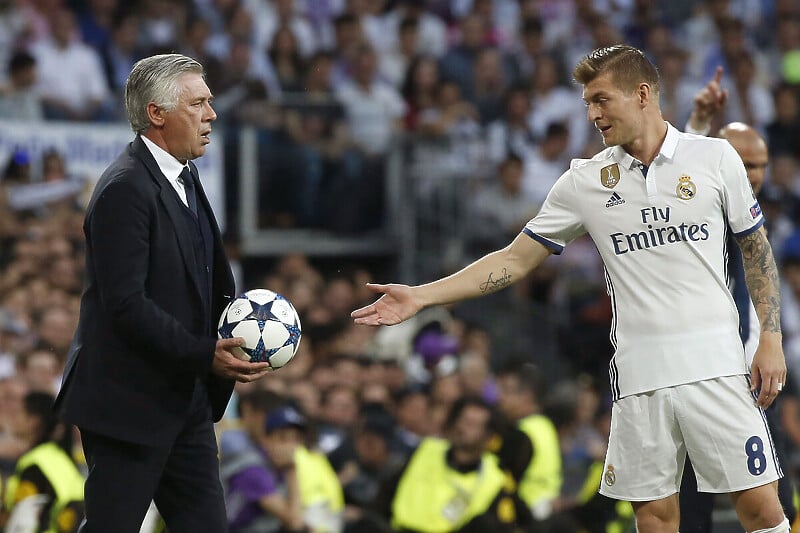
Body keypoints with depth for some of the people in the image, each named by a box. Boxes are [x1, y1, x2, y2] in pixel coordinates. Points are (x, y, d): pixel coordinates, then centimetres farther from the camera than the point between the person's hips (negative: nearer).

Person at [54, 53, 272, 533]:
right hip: (129, 404, -9)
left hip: (186, 401, 9)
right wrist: (206, 354, -23)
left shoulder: (185, 179, 14)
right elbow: (126, 304, -23)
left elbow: (212, 286, 20)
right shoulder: (126, 189, -17)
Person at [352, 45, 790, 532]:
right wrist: (421, 296, 2)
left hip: (715, 365, -2)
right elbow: (517, 260, 10)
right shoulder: (584, 181, 6)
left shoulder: (715, 157, 3)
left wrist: (772, 339, 1)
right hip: (639, 375, 2)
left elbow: (757, 249, 10)